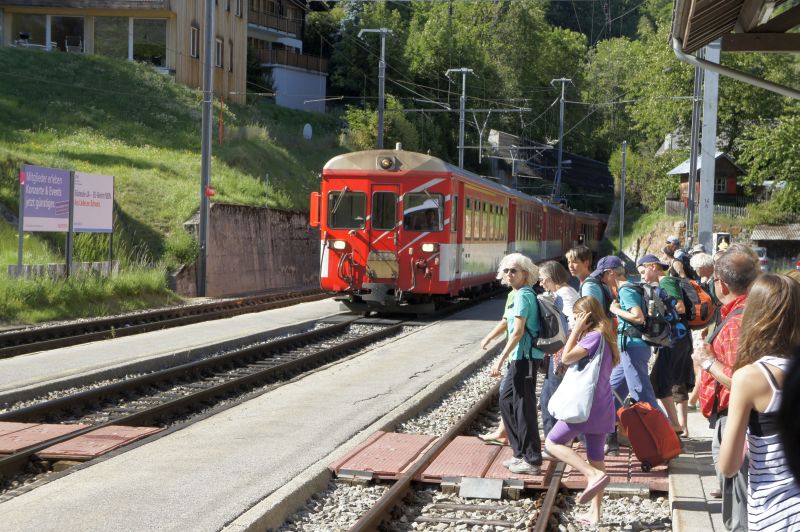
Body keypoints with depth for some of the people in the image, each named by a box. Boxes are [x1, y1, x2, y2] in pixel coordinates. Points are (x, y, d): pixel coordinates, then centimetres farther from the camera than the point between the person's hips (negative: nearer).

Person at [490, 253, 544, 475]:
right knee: (506, 401, 17)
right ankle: (521, 452, 24)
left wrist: (501, 360, -19)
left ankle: (532, 460, 2)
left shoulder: (522, 295, -14)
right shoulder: (528, 294, 14)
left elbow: (518, 332, -19)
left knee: (524, 406, -4)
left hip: (525, 356, -10)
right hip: (522, 357, 10)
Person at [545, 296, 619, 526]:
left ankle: (594, 475, -17)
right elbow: (575, 357, 17)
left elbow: (567, 358, -20)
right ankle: (595, 513, 13)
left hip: (586, 405, -9)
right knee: (596, 457, 10)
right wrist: (578, 332, 12)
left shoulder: (594, 336, -16)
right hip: (602, 408, 9)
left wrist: (577, 330, -13)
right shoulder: (603, 336, 14)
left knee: (553, 443, -1)